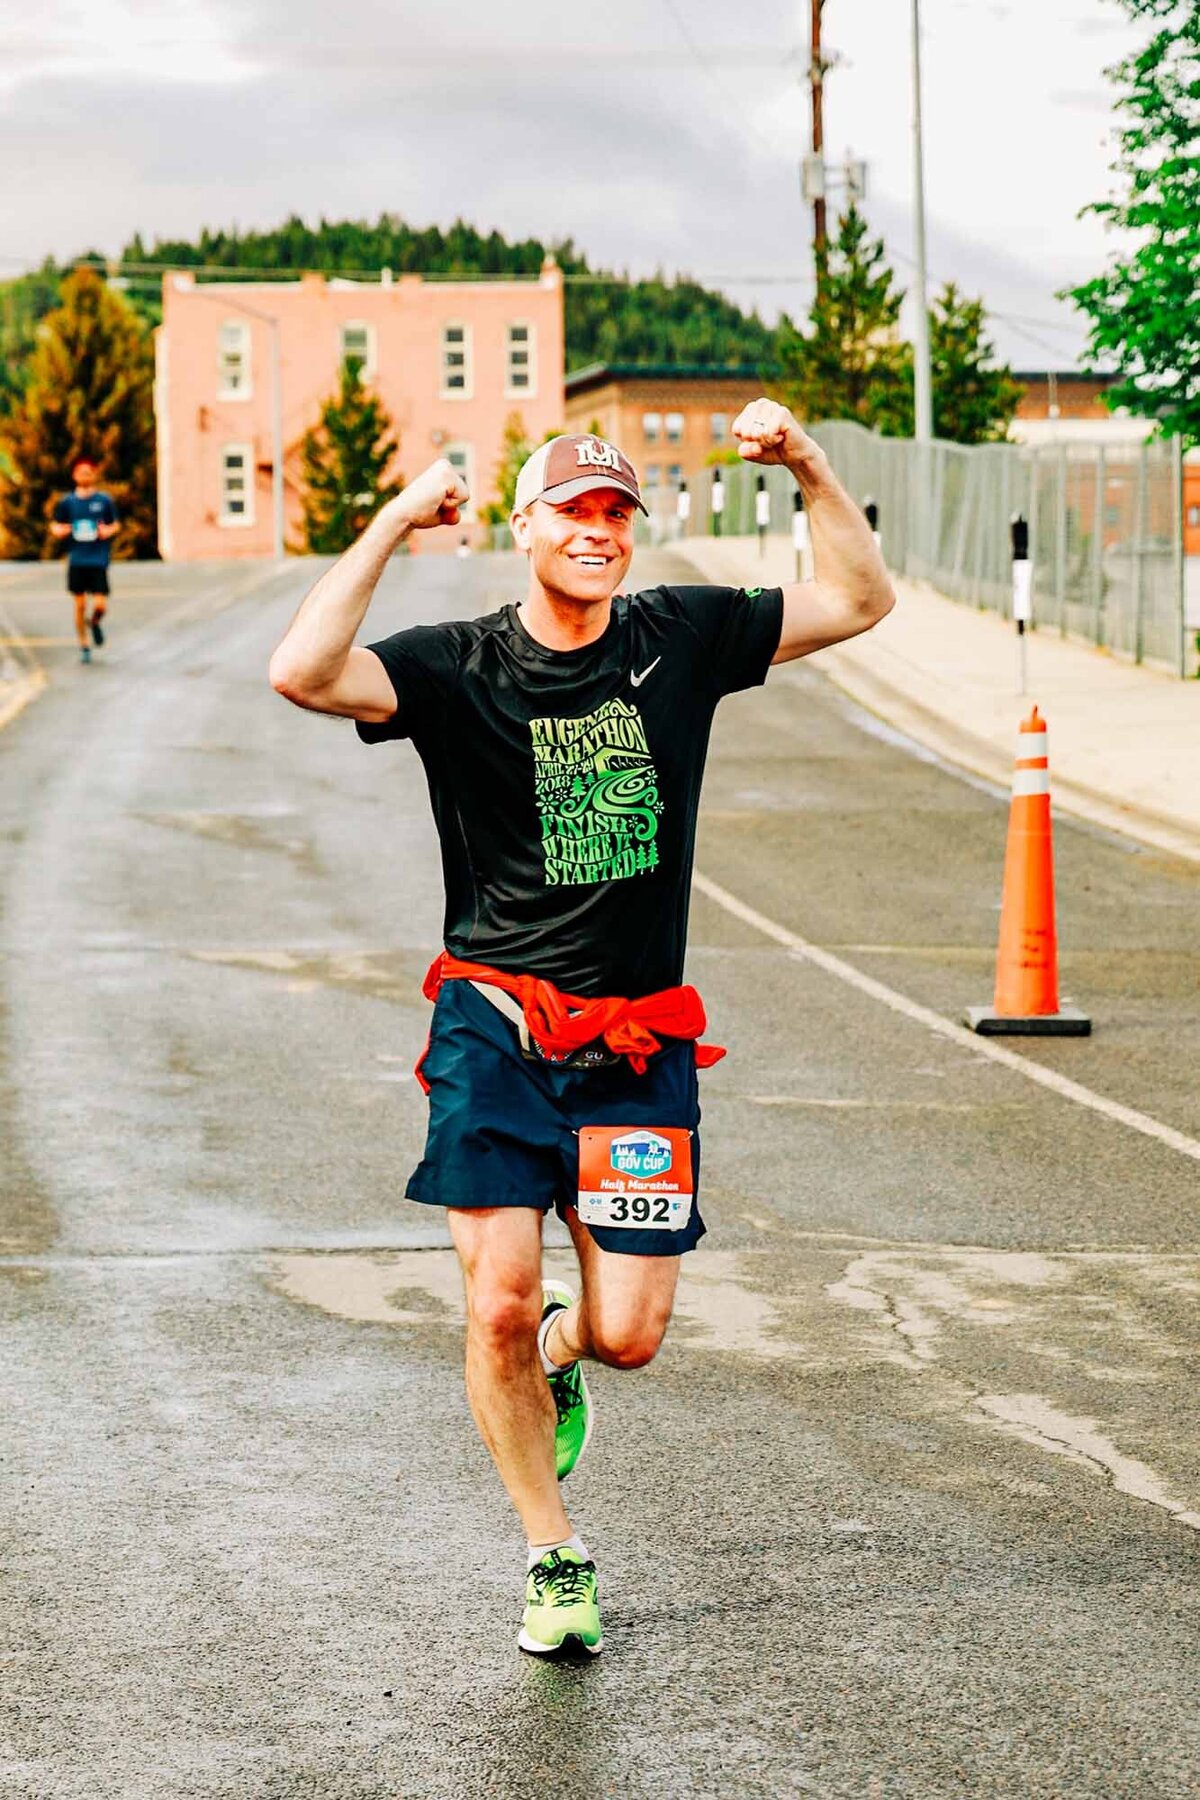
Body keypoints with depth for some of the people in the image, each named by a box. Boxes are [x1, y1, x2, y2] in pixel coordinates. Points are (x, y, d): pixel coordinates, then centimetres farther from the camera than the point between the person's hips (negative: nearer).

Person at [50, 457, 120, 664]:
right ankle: (83, 645, 20)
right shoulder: (67, 502, 5)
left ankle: (95, 622, 27)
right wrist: (58, 530, -10)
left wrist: (109, 531, -11)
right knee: (80, 605, 4)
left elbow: (116, 524, 11)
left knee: (100, 605, -9)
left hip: (99, 561, -1)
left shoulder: (104, 501, 2)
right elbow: (55, 525, 13)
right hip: (76, 560, 1)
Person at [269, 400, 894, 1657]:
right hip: (495, 1030, -2)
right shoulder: (458, 667, -4)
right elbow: (303, 673, -22)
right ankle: (554, 1559, 11)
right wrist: (393, 525, -19)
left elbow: (861, 601, 9)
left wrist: (807, 468, -4)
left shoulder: (682, 638, 5)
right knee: (498, 1302, -10)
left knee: (629, 1336, -3)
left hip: (638, 1046, 2)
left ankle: (556, 1352, 37)